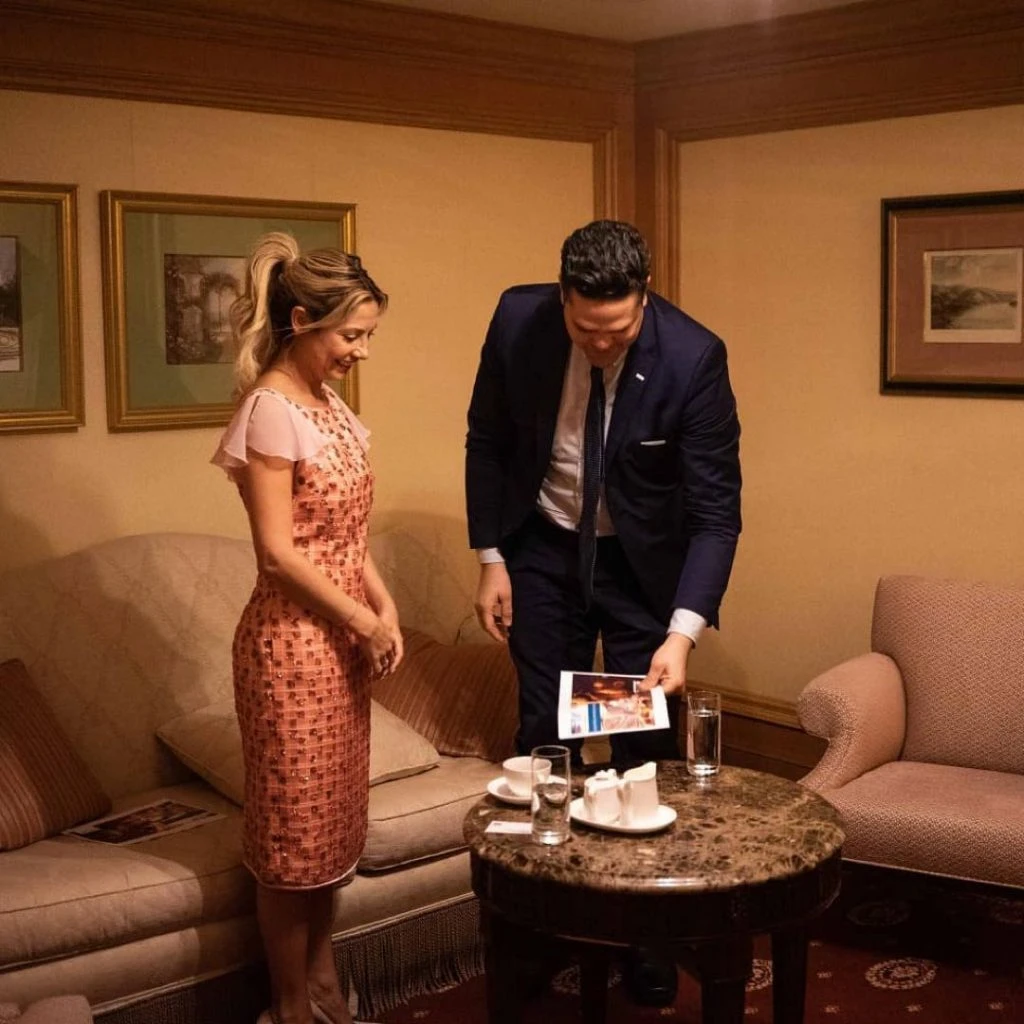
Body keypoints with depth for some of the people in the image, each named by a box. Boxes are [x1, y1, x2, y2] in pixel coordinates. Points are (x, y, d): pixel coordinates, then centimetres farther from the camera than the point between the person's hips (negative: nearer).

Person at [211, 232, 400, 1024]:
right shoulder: (271, 410, -18)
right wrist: (363, 623, -13)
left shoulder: (331, 405, 9)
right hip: (294, 641, -9)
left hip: (341, 639, 9)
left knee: (335, 815, 17)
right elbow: (279, 551, -20)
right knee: (294, 825, 4)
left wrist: (385, 607, 2)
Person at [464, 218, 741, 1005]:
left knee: (647, 743, 3)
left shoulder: (694, 356, -25)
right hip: (542, 551, 2)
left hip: (644, 562, -1)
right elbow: (488, 442, -2)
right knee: (543, 737, 8)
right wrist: (491, 559, -3)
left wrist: (683, 630, -33)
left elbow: (716, 511, -22)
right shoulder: (517, 321, -19)